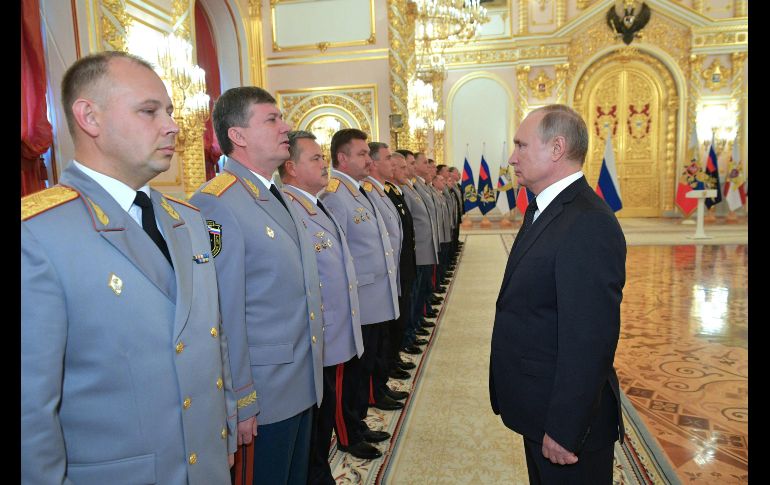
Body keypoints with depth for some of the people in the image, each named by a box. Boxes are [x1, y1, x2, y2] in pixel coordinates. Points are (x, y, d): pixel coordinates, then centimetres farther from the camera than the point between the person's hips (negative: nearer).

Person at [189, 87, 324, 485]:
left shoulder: (278, 196, 9)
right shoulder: (217, 204, -21)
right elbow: (224, 314, -22)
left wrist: (312, 371, 16)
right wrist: (240, 403, -18)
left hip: (303, 385, 9)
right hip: (261, 396, -8)